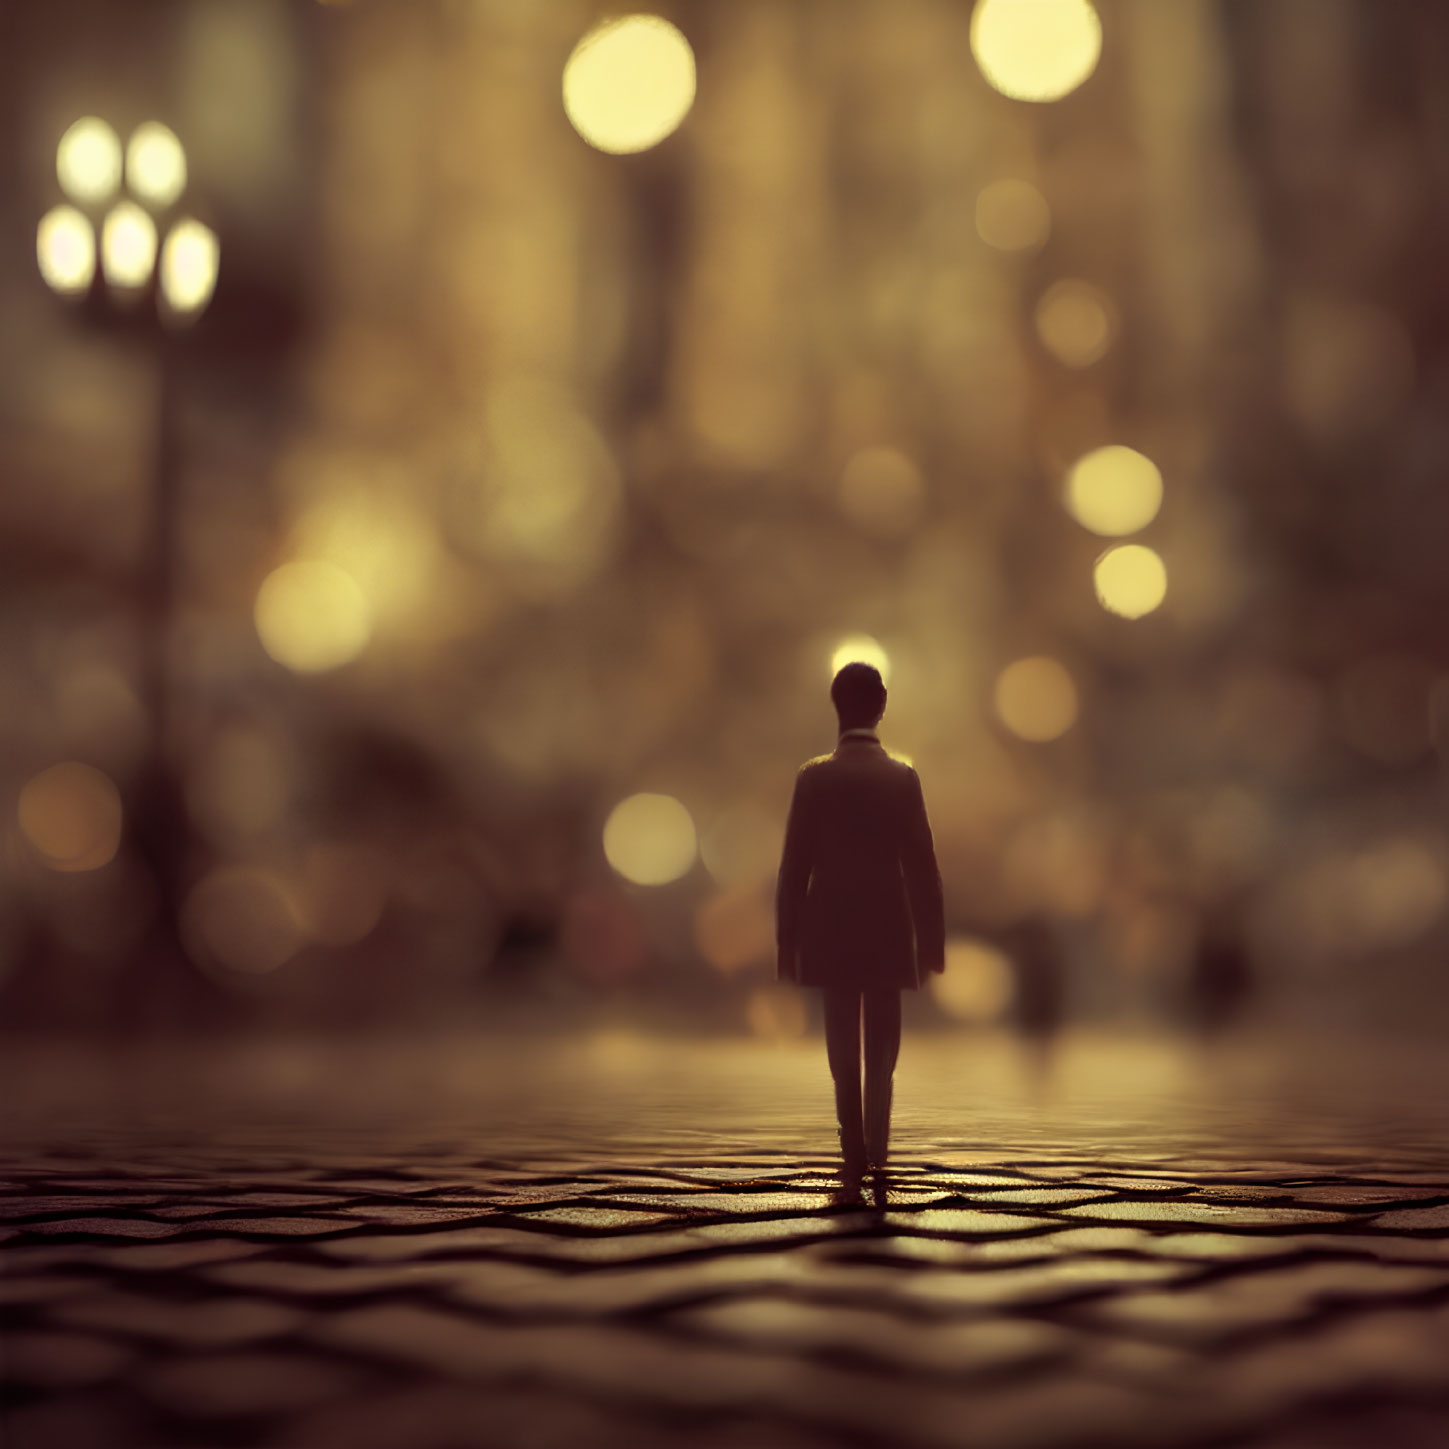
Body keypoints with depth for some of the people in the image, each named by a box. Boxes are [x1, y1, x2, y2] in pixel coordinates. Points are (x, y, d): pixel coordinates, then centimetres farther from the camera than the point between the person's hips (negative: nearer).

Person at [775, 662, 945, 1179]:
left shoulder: (813, 777, -5)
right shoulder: (902, 777, -5)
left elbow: (795, 865, -5)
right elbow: (921, 866, -4)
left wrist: (787, 941, 2)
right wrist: (931, 941, 2)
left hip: (832, 933, 0)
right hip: (888, 931, 0)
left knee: (843, 1046, 6)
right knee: (882, 1044, 9)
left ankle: (855, 1151, 6)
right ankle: (876, 1146, 3)